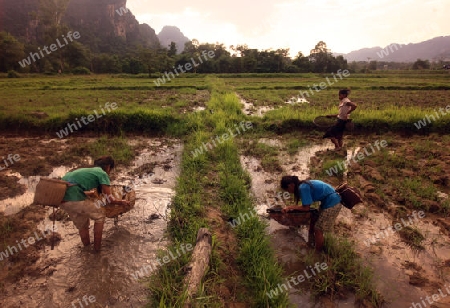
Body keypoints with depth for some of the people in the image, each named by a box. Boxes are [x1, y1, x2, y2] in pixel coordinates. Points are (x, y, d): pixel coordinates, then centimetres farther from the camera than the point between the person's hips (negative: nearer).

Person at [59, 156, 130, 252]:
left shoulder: (88, 170, 26)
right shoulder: (103, 174, 3)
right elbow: (110, 199, 1)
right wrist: (122, 202, 18)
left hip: (62, 197, 8)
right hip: (74, 198, -8)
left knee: (82, 225, 25)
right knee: (100, 215, 12)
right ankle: (97, 248, 18)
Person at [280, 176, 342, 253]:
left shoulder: (302, 188, -22)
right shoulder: (304, 185, 6)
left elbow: (306, 208, -18)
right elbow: (307, 204, 7)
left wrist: (291, 207, -9)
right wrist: (293, 207, -3)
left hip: (332, 203, -9)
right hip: (327, 201, 9)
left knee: (318, 229, 0)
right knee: (313, 221, 19)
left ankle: (318, 252, 16)